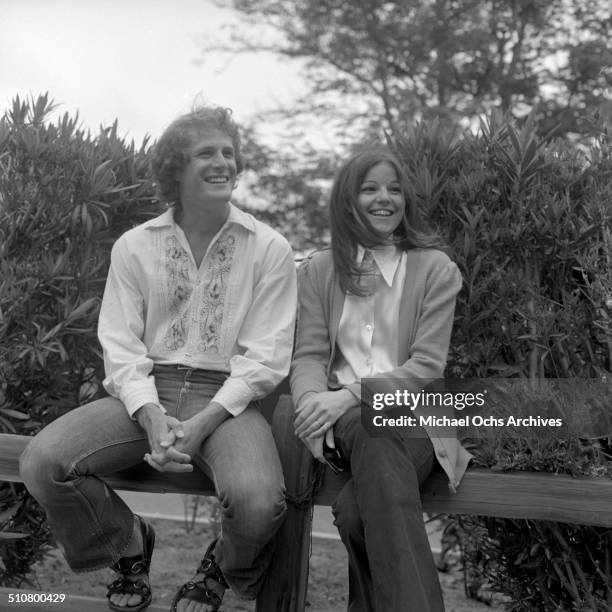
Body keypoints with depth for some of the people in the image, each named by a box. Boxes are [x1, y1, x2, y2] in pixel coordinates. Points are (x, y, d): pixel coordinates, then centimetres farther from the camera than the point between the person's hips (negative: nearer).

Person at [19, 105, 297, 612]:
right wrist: (151, 416, -17)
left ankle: (223, 570, 8)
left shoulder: (270, 249, 1)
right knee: (42, 461, -22)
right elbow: (120, 345, 2)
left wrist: (202, 424, -17)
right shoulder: (134, 247, 8)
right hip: (146, 393, 2)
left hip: (227, 398, -2)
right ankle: (129, 546, 10)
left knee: (259, 502, -32)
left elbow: (266, 356, -4)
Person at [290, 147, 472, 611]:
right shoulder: (319, 270, 15)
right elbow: (309, 355, 7)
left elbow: (427, 365, -2)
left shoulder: (436, 269, 7)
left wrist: (352, 394, -16)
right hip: (344, 420, 1)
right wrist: (315, 401, -17)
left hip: (414, 417, -1)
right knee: (374, 429, -38)